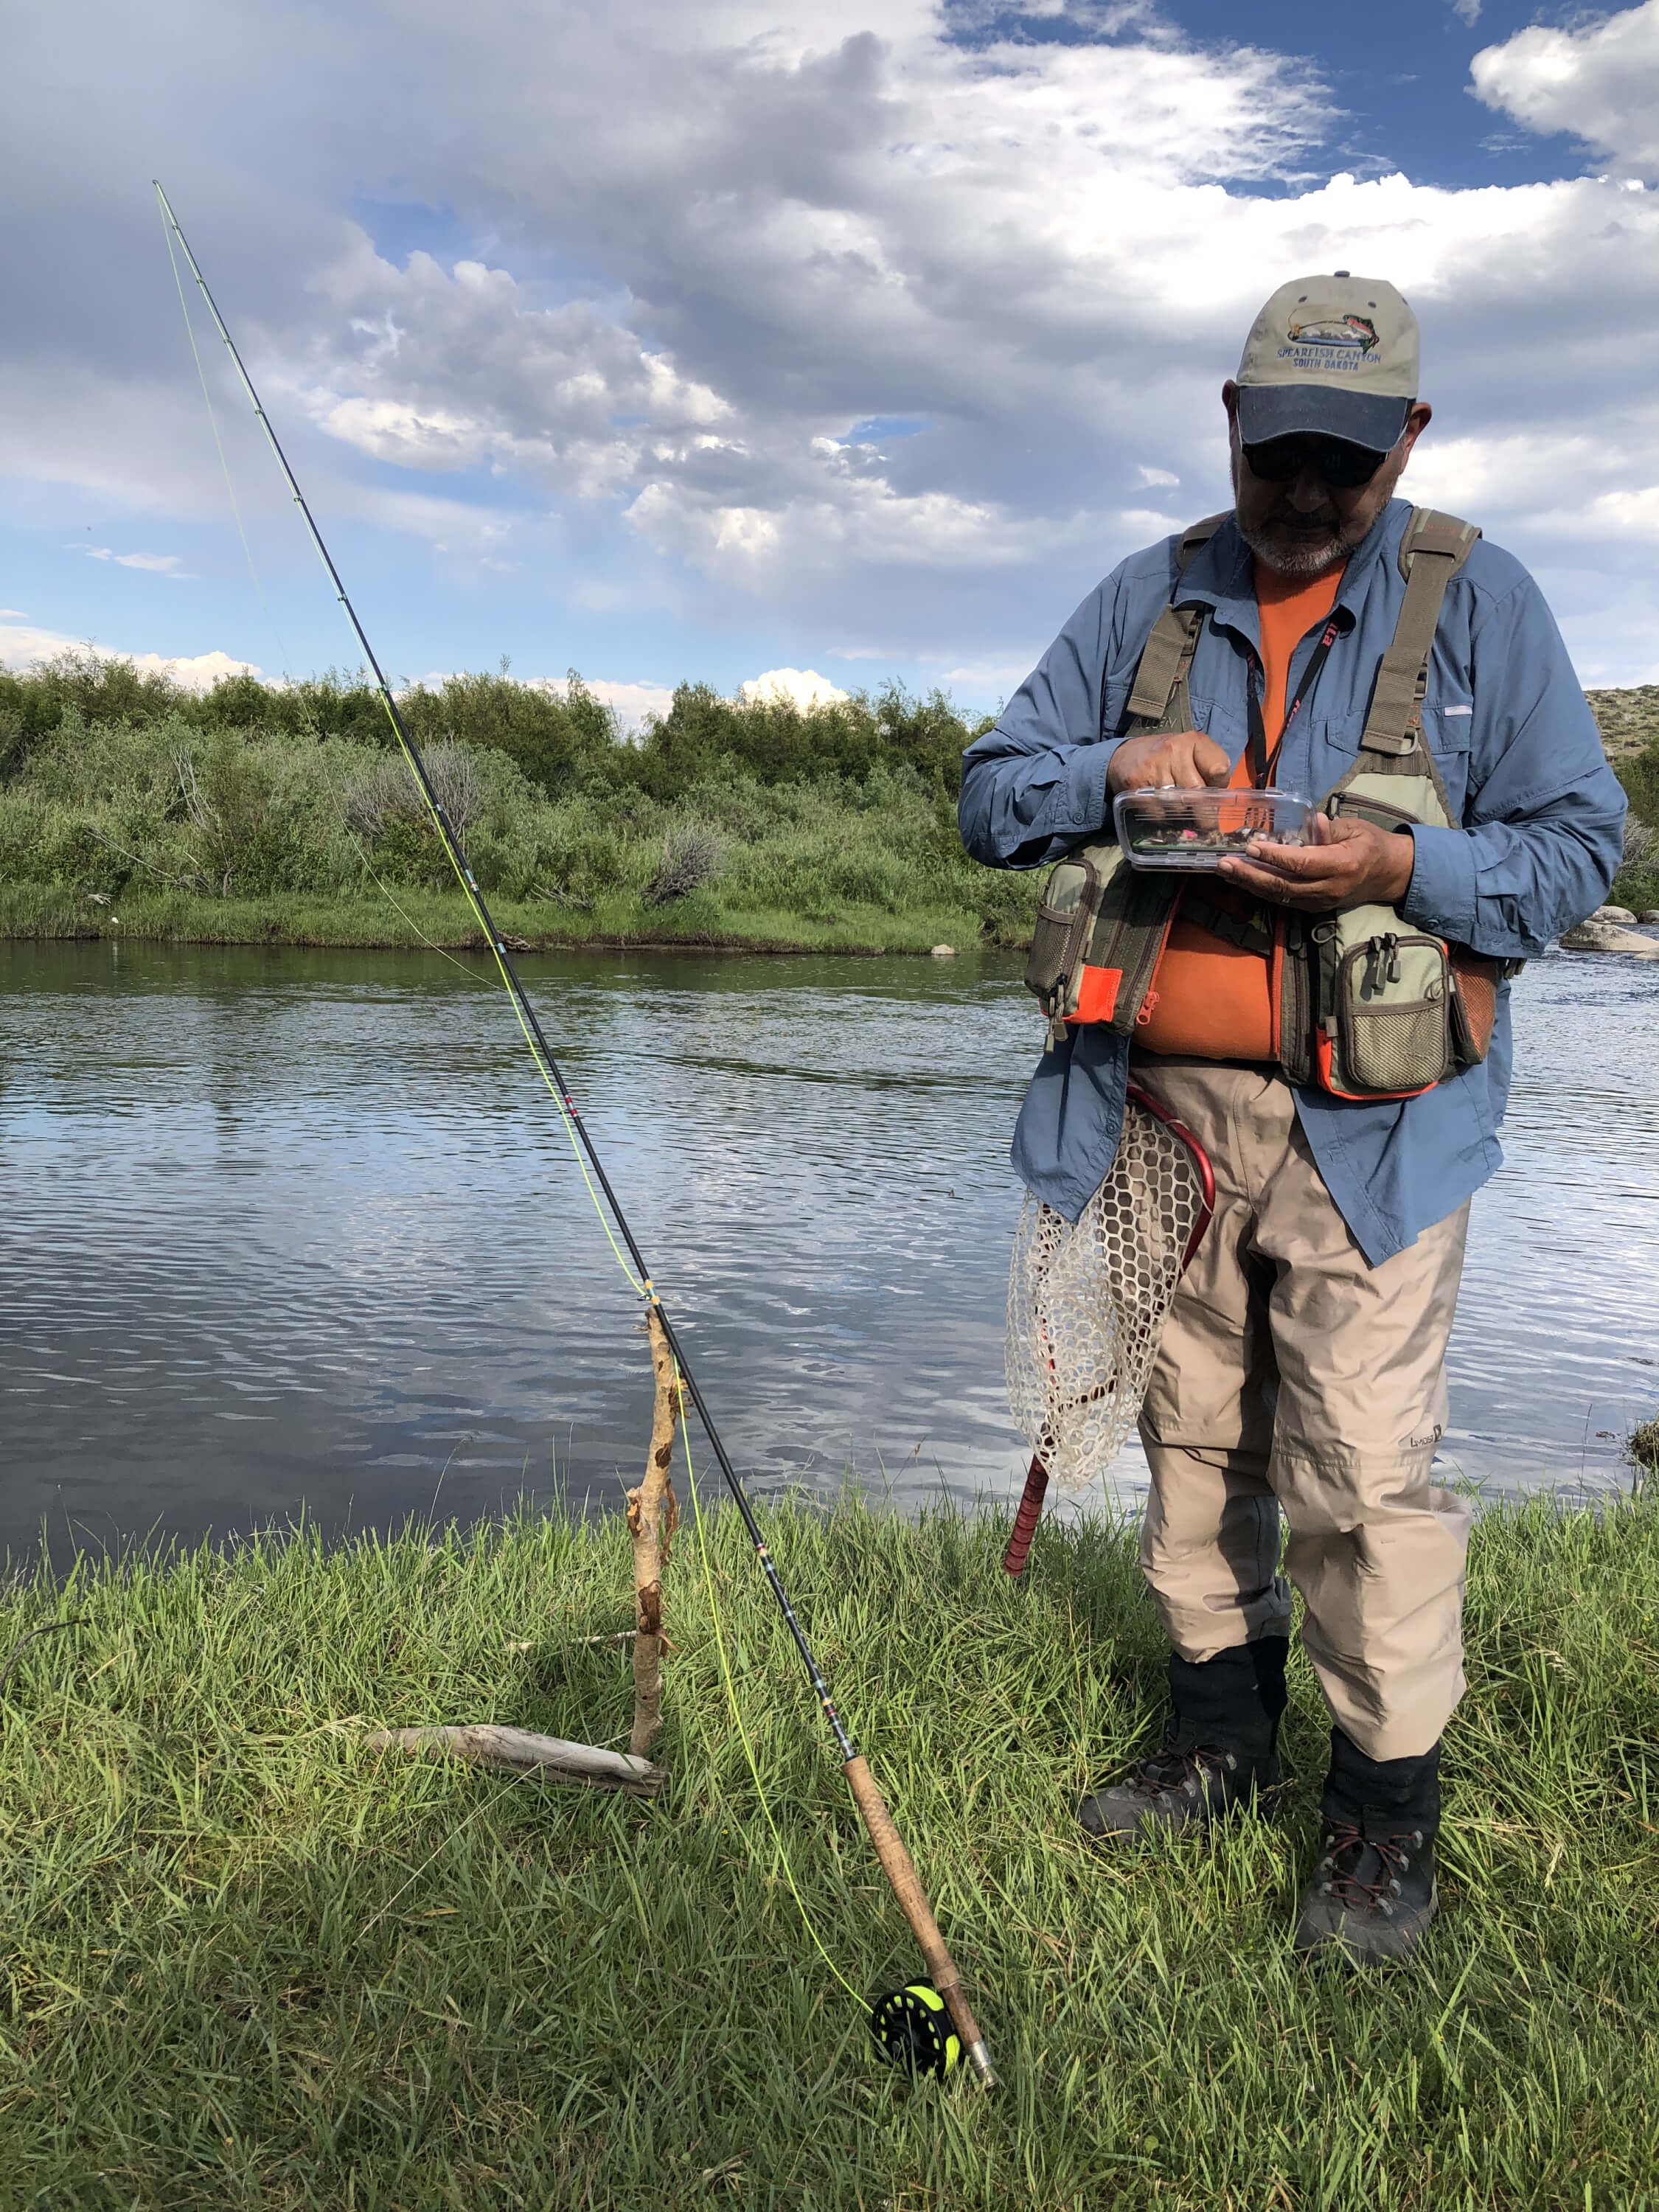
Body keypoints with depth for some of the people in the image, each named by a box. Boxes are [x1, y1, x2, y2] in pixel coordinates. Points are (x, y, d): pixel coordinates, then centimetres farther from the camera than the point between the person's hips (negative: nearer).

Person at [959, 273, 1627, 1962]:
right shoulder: (1149, 601, 10)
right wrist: (1111, 768, -11)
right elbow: (990, 794, 10)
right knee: (1194, 1435, 13)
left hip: (1366, 1123, -3)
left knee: (1363, 1472, -5)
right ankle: (1220, 1734, 31)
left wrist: (1406, 869, -19)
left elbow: (1578, 847, -1)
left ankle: (1387, 1809, 13)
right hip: (1167, 1105, 4)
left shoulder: (1478, 600, 1)